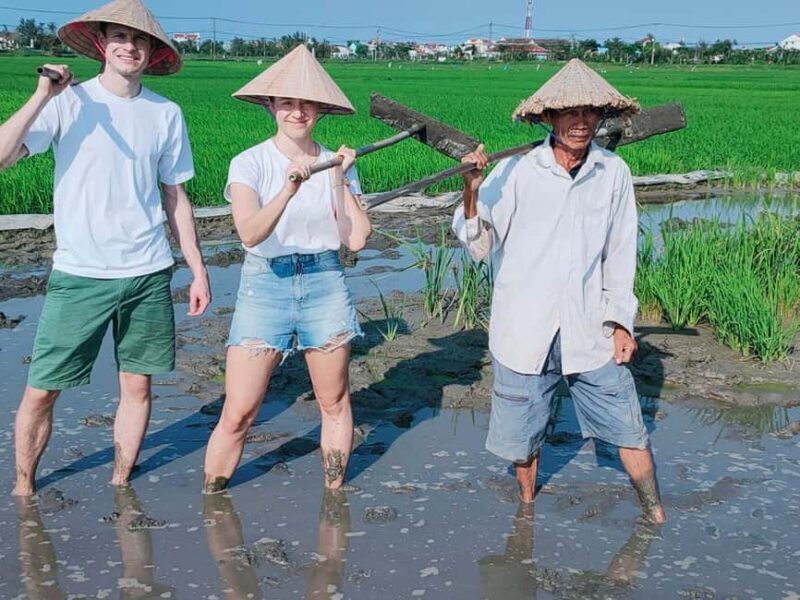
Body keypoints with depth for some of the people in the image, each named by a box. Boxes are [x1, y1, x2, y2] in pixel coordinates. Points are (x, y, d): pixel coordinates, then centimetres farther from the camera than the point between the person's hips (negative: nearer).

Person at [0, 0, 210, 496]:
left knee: (138, 384, 8)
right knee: (42, 391, 1)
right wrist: (42, 97, -18)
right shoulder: (70, 101, -3)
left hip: (149, 274, 3)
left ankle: (120, 486, 25)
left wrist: (199, 270, 10)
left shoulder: (166, 114, 6)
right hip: (79, 275, -2)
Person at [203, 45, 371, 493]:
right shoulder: (251, 163, -4)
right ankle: (209, 505, 15)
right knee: (237, 414, -3)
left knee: (335, 403, 11)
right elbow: (250, 233, -22)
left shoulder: (337, 165, 5)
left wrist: (341, 181, -10)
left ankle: (335, 493, 30)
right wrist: (290, 188, -34)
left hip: (325, 284, 3)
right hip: (265, 285, -2)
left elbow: (357, 239, -5)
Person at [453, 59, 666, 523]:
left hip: (590, 330, 1)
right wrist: (472, 191, -25)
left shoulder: (614, 173, -1)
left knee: (629, 428, 9)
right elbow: (480, 245, -9)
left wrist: (621, 321, 5)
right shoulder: (515, 171, -9)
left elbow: (621, 254, 7)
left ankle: (657, 517, 31)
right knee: (522, 433, 13)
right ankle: (527, 505, 39)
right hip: (525, 330, -1)